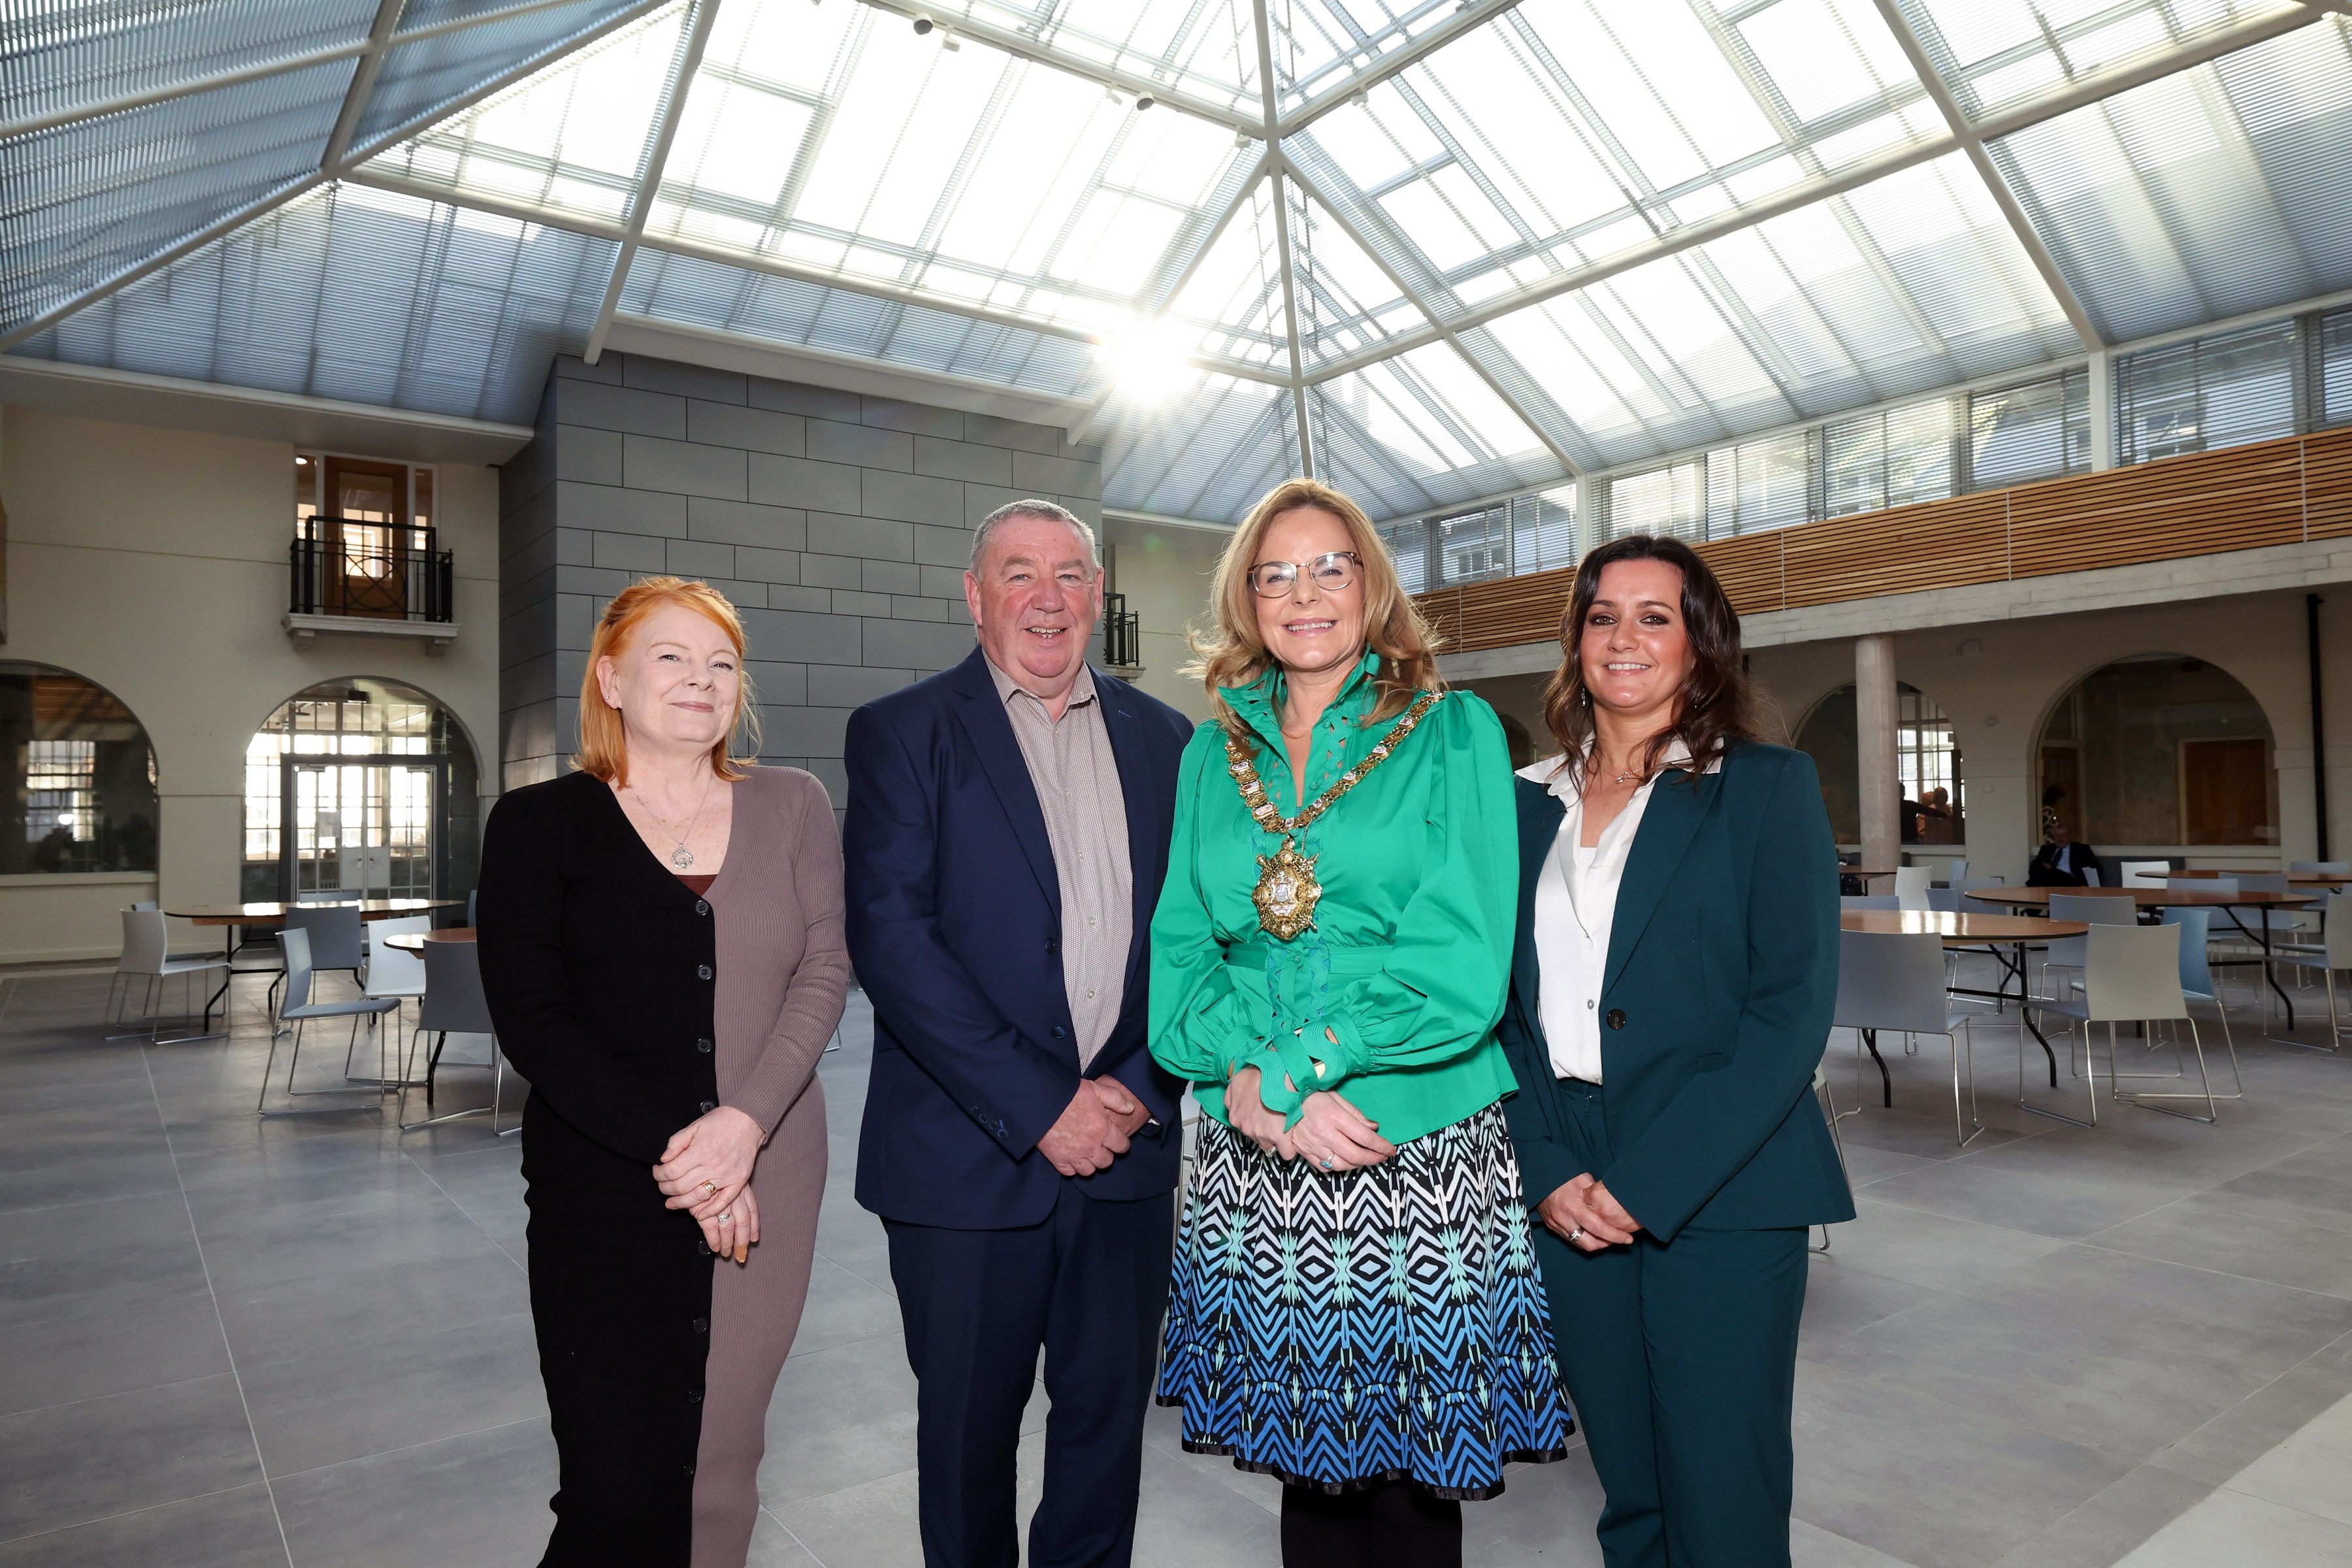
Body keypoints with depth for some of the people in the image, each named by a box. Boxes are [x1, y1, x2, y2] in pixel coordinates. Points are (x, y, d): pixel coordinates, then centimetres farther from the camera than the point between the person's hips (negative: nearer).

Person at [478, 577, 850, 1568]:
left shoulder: (791, 808, 8)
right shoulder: (539, 824, 2)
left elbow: (824, 974, 0)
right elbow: (530, 1021, -5)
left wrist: (745, 1123, -14)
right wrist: (669, 1151, -12)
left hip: (765, 1182, 2)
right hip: (604, 1190, -2)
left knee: (721, 1471, 9)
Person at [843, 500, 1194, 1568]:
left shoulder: (1163, 741, 8)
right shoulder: (902, 733, -3)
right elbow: (889, 937, -13)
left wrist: (1141, 1090, -8)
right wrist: (1039, 1106, -16)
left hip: (1128, 1148, 3)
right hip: (969, 1156, -3)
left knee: (1108, 1417, 16)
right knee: (969, 1425, 15)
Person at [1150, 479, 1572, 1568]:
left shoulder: (1455, 732, -1)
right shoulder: (1213, 754, 9)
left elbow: (1461, 962, -11)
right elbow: (1179, 955, 4)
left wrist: (1281, 1069, -15)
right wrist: (1251, 1088, -13)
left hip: (1421, 1159, -3)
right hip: (1253, 1168, 3)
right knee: (1305, 1466, 15)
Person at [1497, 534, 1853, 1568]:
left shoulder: (1767, 787, 0)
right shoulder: (1527, 803, 10)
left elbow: (1793, 1008, -8)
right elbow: (1505, 1005, 8)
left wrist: (1647, 1183, -14)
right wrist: (1548, 1172, -6)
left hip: (1717, 1199, -3)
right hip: (1566, 1201, 3)